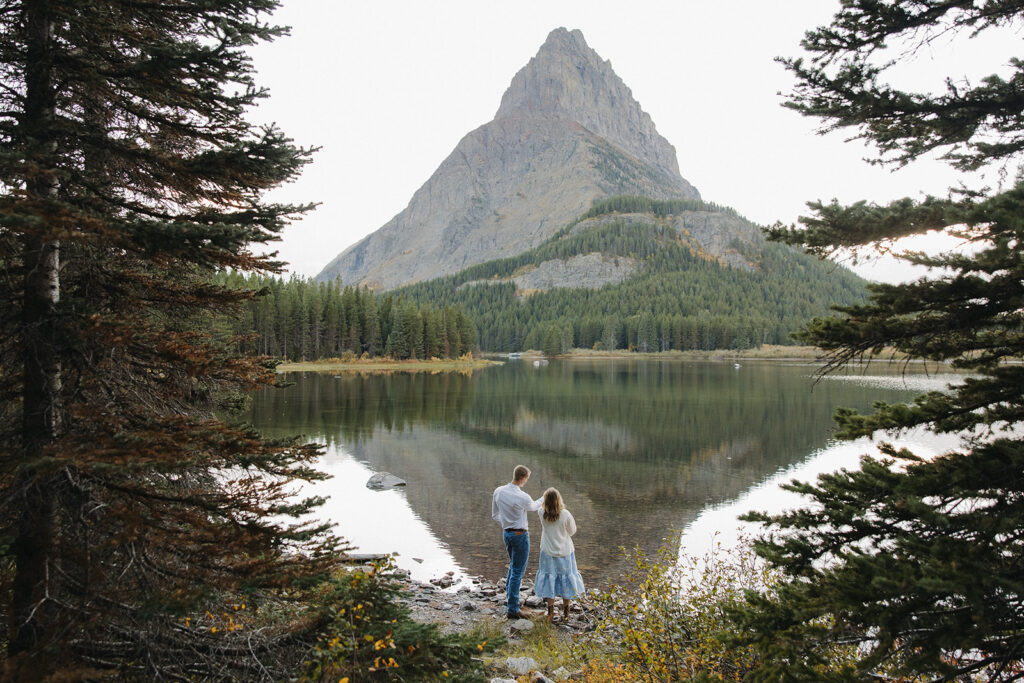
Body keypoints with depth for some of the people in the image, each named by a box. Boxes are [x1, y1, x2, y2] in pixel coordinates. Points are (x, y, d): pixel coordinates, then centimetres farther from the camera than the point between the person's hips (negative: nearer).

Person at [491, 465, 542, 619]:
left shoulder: (498, 491, -5)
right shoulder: (522, 497, -24)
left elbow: (495, 515, 5)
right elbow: (532, 507, 1)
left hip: (506, 533, 7)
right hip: (520, 535, -7)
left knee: (513, 565, 27)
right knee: (518, 571, 2)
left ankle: (509, 597, 36)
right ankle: (512, 609, 7)